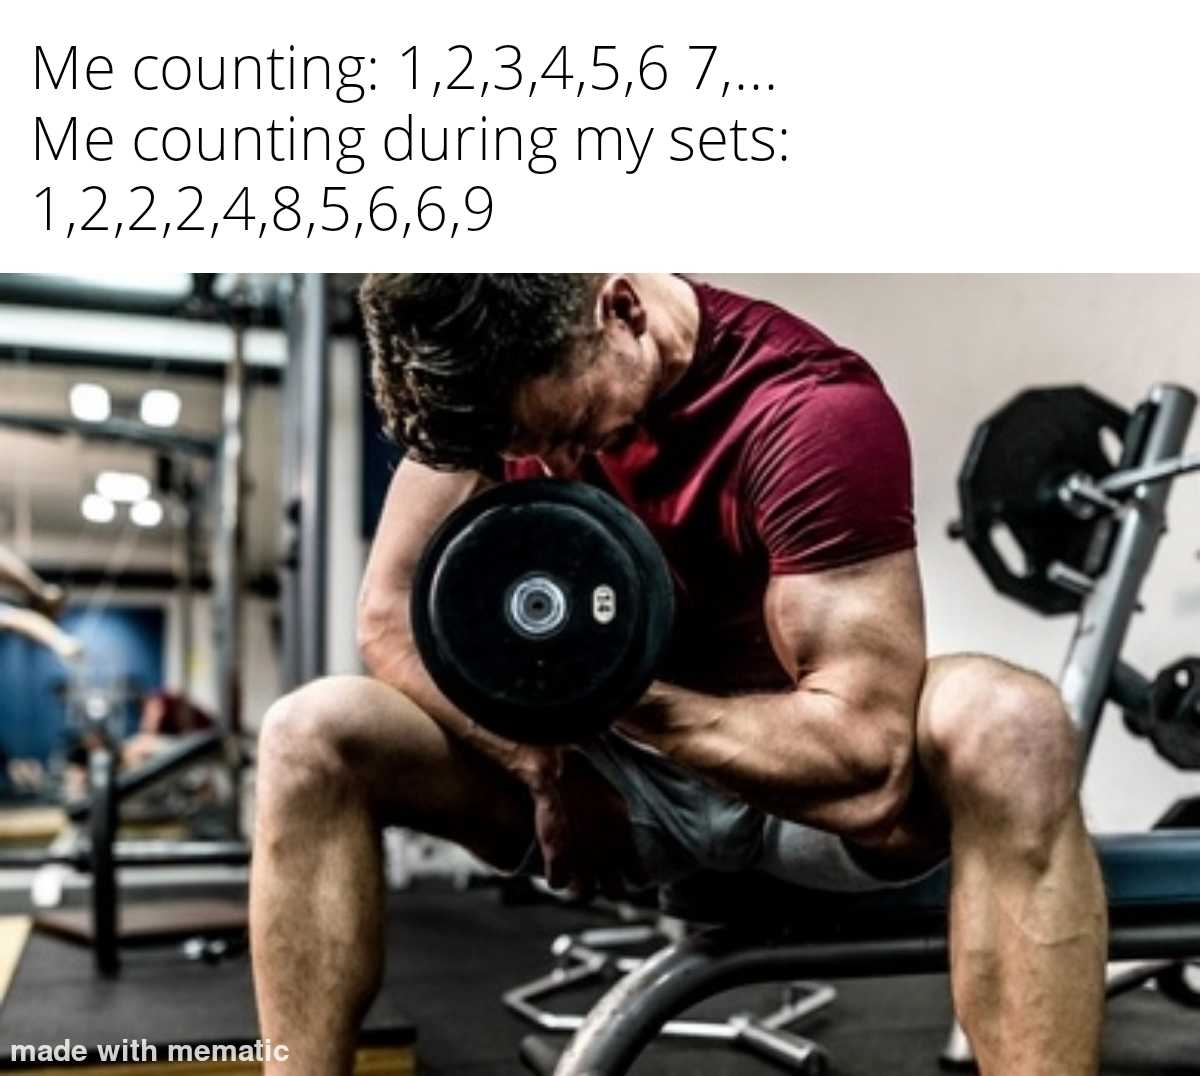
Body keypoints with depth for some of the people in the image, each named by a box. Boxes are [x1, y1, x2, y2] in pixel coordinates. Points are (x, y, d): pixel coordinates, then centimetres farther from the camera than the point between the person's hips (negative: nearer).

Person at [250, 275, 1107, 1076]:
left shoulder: (809, 406, -26)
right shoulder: (494, 379, -9)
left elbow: (869, 758, -30)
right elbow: (392, 614, -8)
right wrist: (545, 768, -21)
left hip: (809, 777, -3)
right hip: (612, 771, 4)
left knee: (1009, 726, -36)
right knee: (310, 740, -16)